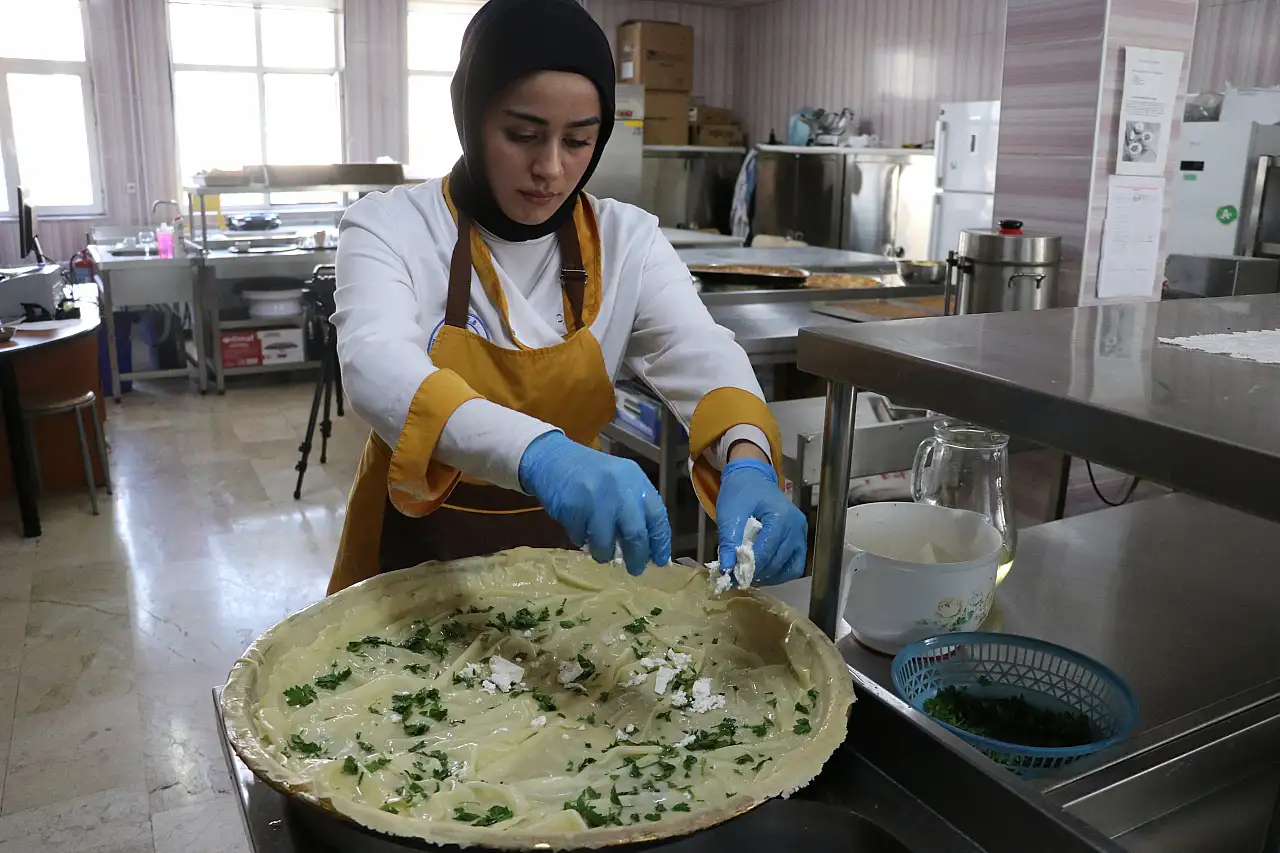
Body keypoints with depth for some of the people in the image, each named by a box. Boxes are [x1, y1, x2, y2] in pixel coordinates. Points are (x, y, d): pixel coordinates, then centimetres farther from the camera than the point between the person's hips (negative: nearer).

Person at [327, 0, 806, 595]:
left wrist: (747, 462, -39)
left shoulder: (626, 240, -6)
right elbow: (377, 368, -32)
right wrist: (538, 454, -50)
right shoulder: (390, 228, -14)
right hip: (414, 554, 2)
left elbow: (702, 358, -17)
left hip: (568, 548, -1)